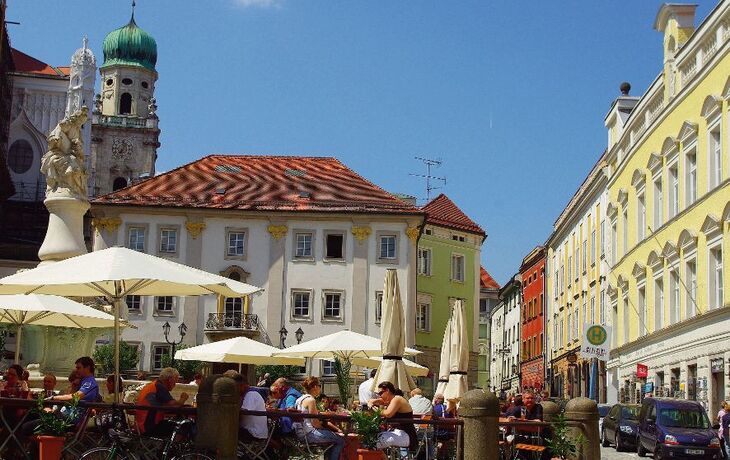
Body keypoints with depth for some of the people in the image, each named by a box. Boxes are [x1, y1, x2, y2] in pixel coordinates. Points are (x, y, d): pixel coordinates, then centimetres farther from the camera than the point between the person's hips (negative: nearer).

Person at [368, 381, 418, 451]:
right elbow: (371, 401, 26)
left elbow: (388, 414, -31)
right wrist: (370, 404, 3)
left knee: (381, 439, -32)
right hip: (396, 431, 10)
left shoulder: (397, 399, -13)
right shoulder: (388, 401, 14)